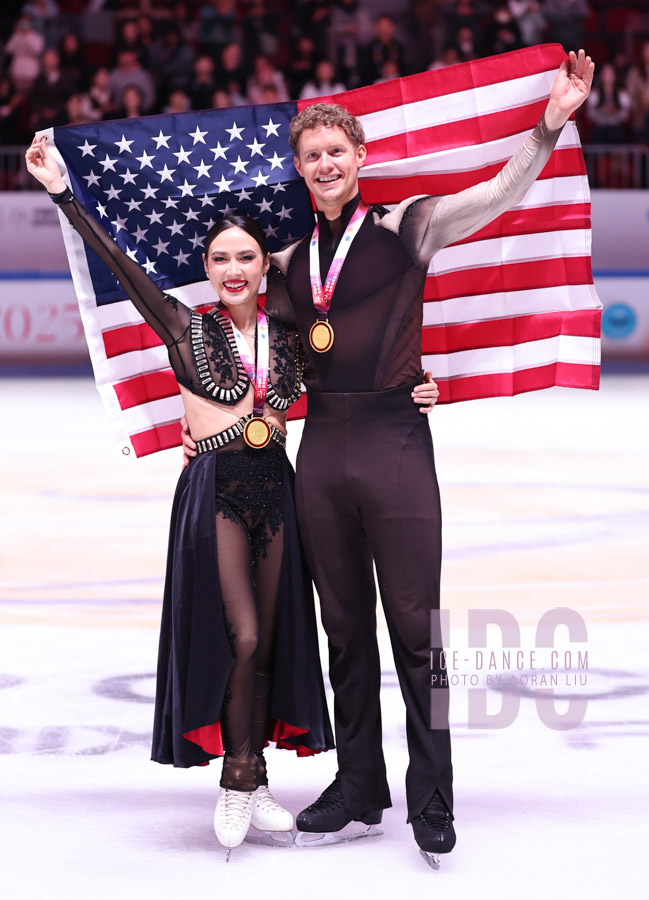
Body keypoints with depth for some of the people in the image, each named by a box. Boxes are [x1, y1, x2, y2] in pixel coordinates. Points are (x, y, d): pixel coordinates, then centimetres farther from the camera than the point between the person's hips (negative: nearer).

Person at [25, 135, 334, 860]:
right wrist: (61, 191, -17)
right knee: (242, 636, -12)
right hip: (216, 488, -4)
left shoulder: (287, 336, 9)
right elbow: (120, 264, -10)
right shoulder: (188, 329, -2)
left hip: (273, 487, 4)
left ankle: (250, 784, 15)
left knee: (270, 638, 6)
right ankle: (238, 783, 1)